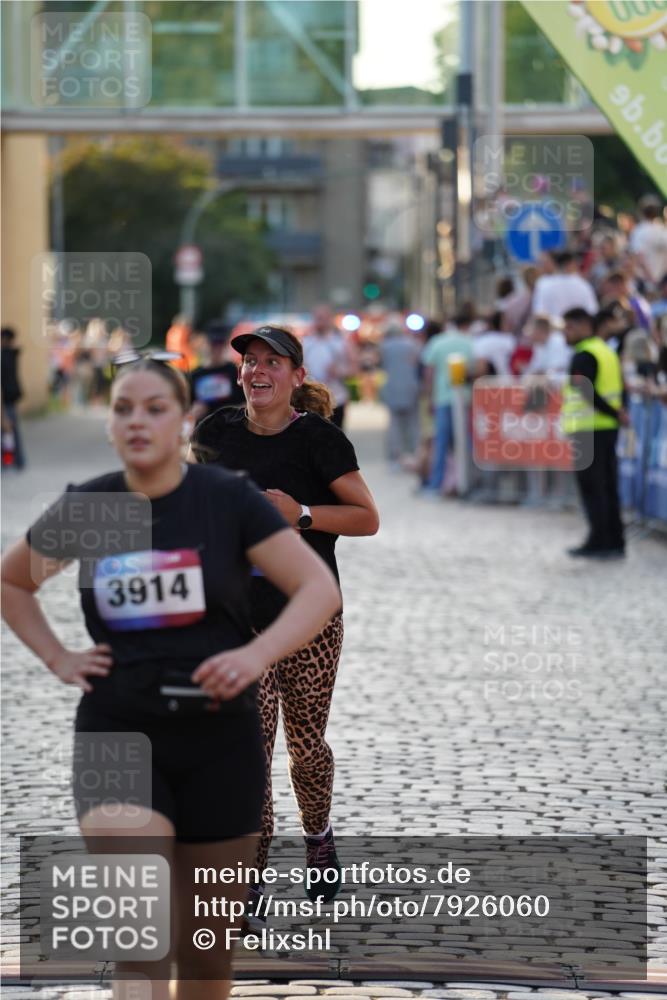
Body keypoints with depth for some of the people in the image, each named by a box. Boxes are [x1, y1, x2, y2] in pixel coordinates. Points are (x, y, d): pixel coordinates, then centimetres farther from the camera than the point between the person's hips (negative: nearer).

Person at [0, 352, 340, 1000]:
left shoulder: (229, 500, -5)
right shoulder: (83, 510, 1)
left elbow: (319, 588, -5)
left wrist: (256, 654, -19)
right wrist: (56, 658, 6)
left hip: (218, 738, 0)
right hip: (117, 735, 0)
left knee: (207, 947, 12)